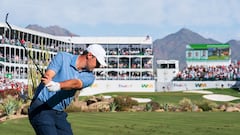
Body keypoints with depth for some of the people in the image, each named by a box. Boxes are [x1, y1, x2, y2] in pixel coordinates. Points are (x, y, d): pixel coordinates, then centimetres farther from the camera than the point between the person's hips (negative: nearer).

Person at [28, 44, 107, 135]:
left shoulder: (89, 76, 2)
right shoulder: (63, 57, -4)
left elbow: (76, 83, -20)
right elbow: (48, 75, -16)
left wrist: (58, 85, -41)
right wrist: (48, 81, -41)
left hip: (59, 113, 6)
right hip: (40, 109, -6)